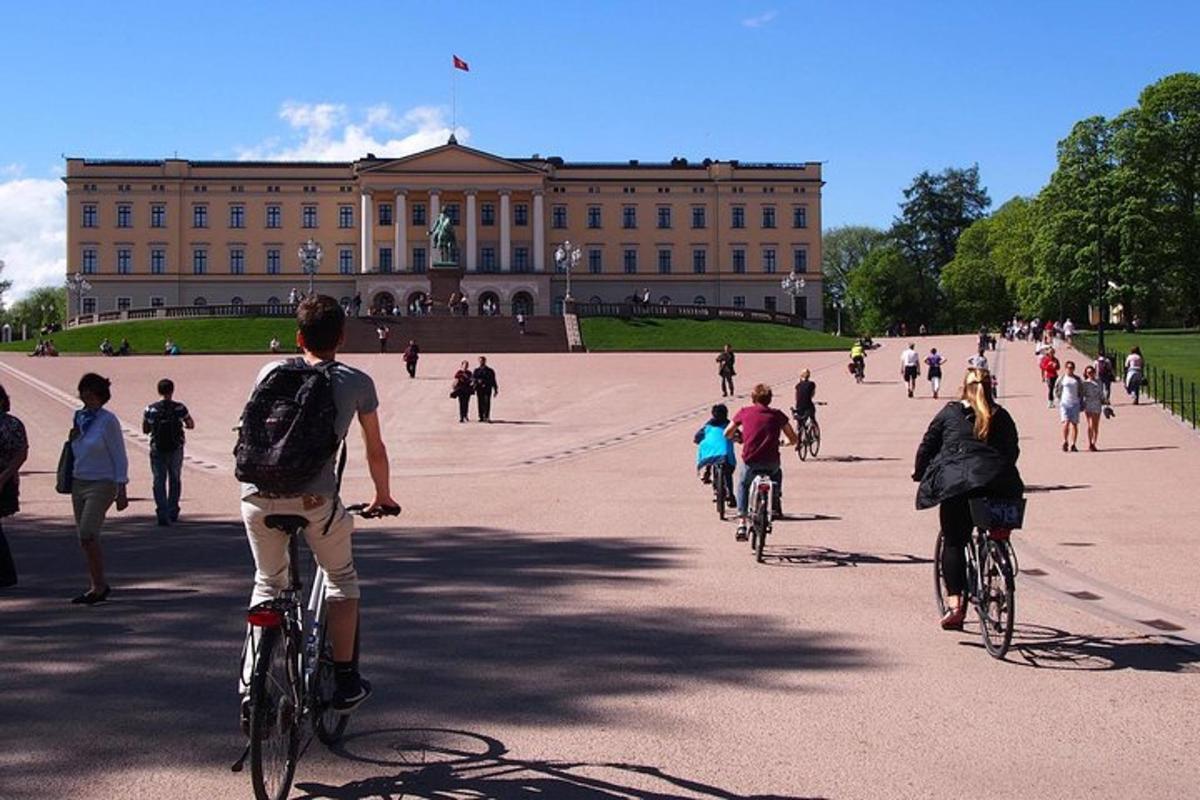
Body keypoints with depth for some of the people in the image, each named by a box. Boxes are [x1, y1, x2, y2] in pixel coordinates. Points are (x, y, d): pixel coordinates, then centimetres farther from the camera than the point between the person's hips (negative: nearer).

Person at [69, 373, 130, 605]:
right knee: (86, 539, 7)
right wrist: (73, 438, 1)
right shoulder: (79, 417, 9)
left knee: (87, 535, -18)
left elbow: (119, 457, -9)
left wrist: (121, 490, -13)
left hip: (101, 484, -7)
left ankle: (98, 585, -8)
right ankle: (98, 586, 16)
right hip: (79, 482, 7)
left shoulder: (108, 420, -10)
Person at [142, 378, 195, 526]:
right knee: (175, 480, 17)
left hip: (157, 450, -1)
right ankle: (173, 512, 22)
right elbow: (191, 425, 6)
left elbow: (145, 430, 4)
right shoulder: (180, 408, -6)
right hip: (176, 449, 1)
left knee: (159, 481, 3)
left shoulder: (150, 409, -4)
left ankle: (162, 514, -10)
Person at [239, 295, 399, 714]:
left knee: (267, 583, 23)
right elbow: (375, 449, 20)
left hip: (258, 495, 3)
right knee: (341, 579, 21)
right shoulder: (356, 382, 11)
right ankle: (345, 682, 18)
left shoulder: (272, 371, 16)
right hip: (314, 498, -2)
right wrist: (383, 497, 37)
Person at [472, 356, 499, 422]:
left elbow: (493, 381, 14)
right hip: (479, 389, 1)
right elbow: (472, 378, 1)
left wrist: (496, 390, 9)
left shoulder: (490, 371, 12)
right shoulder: (476, 370, 14)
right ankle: (481, 417, 5)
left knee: (487, 403, -14)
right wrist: (478, 381, -20)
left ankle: (487, 417, -19)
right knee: (480, 403, 0)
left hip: (488, 389, -1)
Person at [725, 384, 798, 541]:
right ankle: (776, 505, 26)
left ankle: (742, 522, 15)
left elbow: (727, 434, 15)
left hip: (750, 461, -1)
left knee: (743, 486, 28)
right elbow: (793, 439, 8)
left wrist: (736, 436, 38)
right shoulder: (777, 414, 7)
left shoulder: (744, 412, 6)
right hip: (771, 462, 1)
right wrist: (787, 442, 31)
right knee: (777, 474, 37)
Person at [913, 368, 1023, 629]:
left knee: (953, 542, 3)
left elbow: (927, 446, 12)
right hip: (998, 487, 2)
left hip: (956, 483, -2)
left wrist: (920, 475, 24)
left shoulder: (949, 413, 13)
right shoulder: (1001, 417, 19)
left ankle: (954, 604, -9)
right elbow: (1013, 451, 21)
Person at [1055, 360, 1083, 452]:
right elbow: (1056, 391, 9)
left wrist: (1081, 403, 8)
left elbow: (1081, 391, 16)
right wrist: (1058, 401, 1)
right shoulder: (1061, 378, 5)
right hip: (1064, 403, -2)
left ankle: (1073, 445, 2)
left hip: (1075, 404, 2)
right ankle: (1064, 442, -4)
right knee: (1066, 422, -16)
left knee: (1074, 424, -1)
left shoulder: (1077, 379, 12)